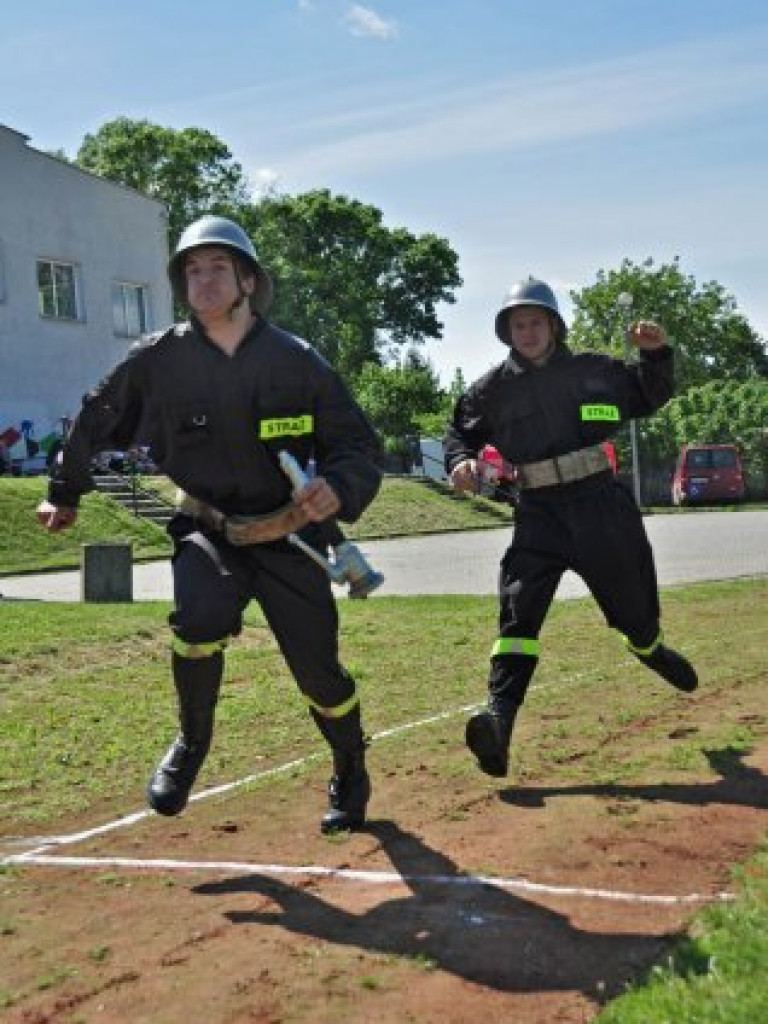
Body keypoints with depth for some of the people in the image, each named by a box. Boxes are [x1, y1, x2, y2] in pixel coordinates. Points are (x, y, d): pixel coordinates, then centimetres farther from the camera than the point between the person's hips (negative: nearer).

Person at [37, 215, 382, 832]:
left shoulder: (297, 360, -8)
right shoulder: (158, 361, -5)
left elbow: (359, 445, -6)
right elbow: (99, 424, 12)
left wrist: (336, 489, -28)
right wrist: (65, 494, 21)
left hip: (287, 537, 0)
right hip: (206, 532, 0)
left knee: (320, 672, 2)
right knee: (199, 616, -30)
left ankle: (351, 778, 32)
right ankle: (191, 744, -2)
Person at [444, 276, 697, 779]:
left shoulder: (593, 370, 4)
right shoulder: (493, 388, 4)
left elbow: (649, 398, 15)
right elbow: (461, 430, 15)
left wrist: (655, 354, -3)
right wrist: (461, 461, -6)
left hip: (600, 502, 1)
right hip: (539, 511, 0)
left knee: (631, 597, 14)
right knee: (519, 606, -17)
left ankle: (651, 648, 51)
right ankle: (499, 717, -27)